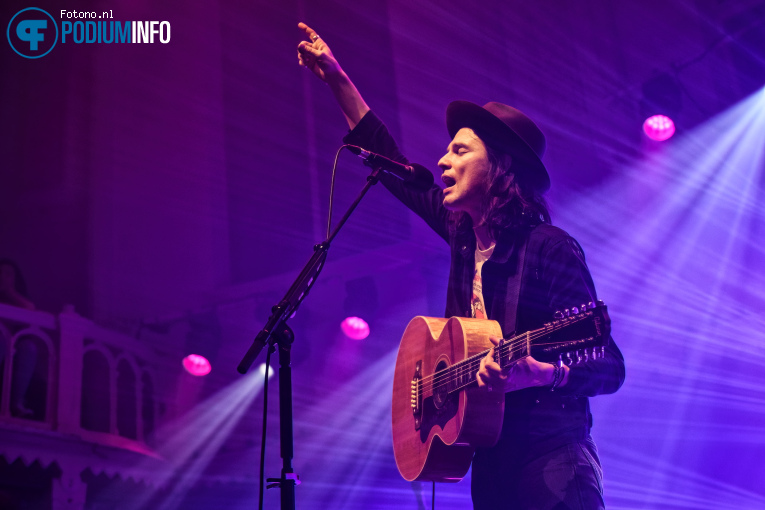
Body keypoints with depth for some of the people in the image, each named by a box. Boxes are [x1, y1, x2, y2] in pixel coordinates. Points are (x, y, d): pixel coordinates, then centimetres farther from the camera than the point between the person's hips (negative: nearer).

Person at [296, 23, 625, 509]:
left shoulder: (548, 248, -12)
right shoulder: (467, 235, 8)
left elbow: (610, 368, -14)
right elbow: (393, 166, 18)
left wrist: (541, 375, -34)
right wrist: (337, 79, 21)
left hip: (551, 462, -7)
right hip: (489, 459, 7)